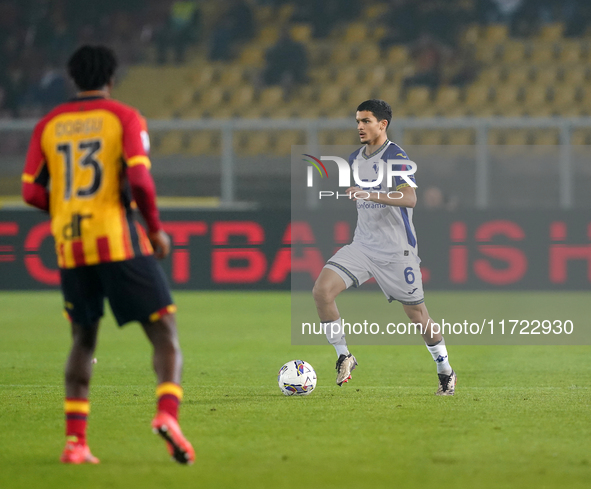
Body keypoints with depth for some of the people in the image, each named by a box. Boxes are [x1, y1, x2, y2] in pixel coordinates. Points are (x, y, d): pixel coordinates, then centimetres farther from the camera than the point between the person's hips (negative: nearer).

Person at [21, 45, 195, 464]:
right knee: (165, 333, 0)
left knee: (84, 340, 19)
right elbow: (139, 179, -13)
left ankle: (75, 440, 7)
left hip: (70, 244, 4)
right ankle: (168, 413, -26)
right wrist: (156, 228, 1)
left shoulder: (48, 125, 11)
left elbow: (31, 192, 5)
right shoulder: (125, 118, 0)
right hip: (119, 240, -4)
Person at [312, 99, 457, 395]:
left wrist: (369, 194, -37)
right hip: (362, 246, 6)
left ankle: (446, 372, 24)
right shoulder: (355, 159, 11)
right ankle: (344, 357, -3)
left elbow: (409, 198, -27)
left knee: (415, 312, 4)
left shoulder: (395, 157, -13)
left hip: (397, 249, -6)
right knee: (322, 290, -15)